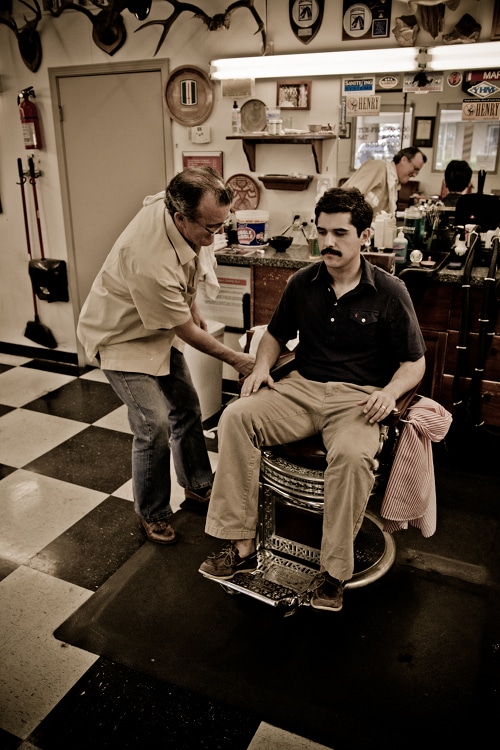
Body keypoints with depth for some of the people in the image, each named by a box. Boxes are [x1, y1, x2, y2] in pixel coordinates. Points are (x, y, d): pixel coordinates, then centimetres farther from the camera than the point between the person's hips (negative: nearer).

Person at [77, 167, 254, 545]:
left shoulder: (178, 206, -17)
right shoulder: (151, 261, -40)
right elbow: (187, 332, -26)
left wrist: (193, 306, 12)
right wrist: (235, 359, -14)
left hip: (161, 324, 8)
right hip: (124, 335, -8)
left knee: (187, 407, 13)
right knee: (155, 425, -12)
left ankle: (198, 485, 33)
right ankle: (153, 513, 12)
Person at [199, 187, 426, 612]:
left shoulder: (389, 292, -2)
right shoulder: (303, 283, 9)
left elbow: (414, 363, 2)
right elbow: (276, 334, 23)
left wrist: (390, 393, -18)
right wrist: (262, 367, 2)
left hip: (358, 398, -3)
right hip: (302, 387, 4)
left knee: (352, 455, -36)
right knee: (236, 416, -22)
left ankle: (335, 572, -16)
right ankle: (242, 547, -18)